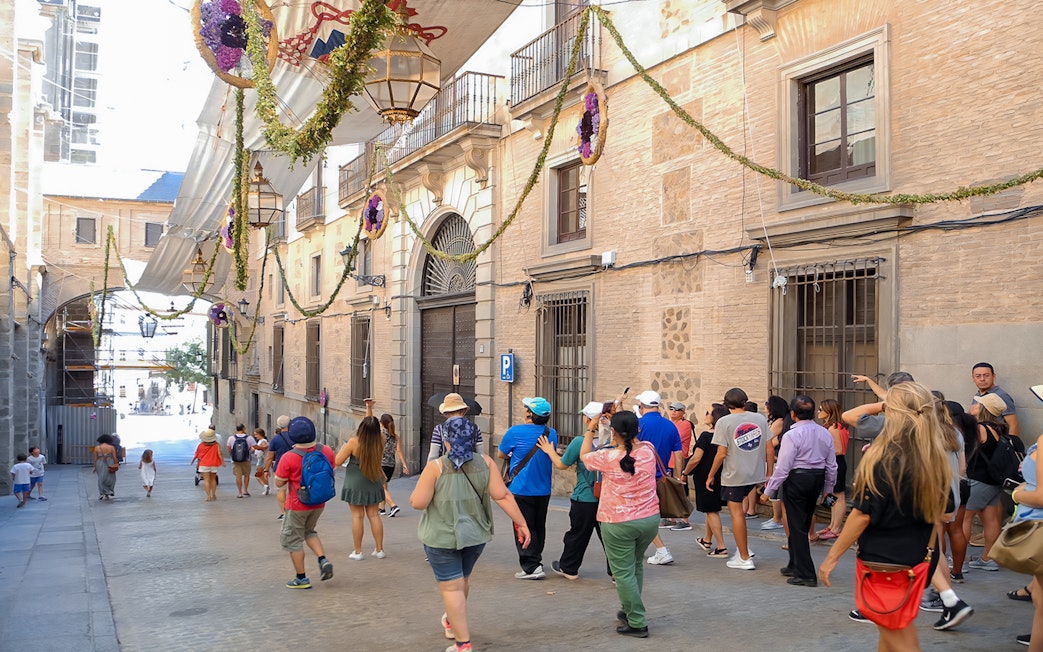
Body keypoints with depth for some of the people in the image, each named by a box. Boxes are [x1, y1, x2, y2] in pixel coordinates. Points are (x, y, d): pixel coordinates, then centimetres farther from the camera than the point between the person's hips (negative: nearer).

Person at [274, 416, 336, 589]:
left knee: (292, 539, 12)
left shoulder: (288, 458, -23)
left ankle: (301, 578, 17)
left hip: (297, 505, -5)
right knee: (309, 531, 28)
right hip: (319, 503, 5)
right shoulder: (326, 451, -10)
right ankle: (323, 560, 8)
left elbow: (279, 483, -13)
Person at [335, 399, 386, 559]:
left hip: (356, 484, -4)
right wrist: (369, 408, 17)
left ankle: (357, 552, 7)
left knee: (357, 516, 3)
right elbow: (372, 428, 13)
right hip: (373, 483, 4)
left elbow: (338, 461, -13)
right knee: (373, 514, 11)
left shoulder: (354, 442, -19)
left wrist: (343, 447, 3)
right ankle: (379, 549, 13)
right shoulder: (378, 443, -8)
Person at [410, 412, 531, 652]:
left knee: (451, 586, 4)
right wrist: (521, 524, -5)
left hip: (443, 536, -5)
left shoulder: (436, 467, -16)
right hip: (476, 534, 5)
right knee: (462, 579, 25)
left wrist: (421, 488, 6)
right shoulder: (485, 462, -7)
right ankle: (452, 622, 47)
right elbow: (502, 496, -10)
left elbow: (417, 502, -15)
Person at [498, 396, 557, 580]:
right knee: (539, 528, 16)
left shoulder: (515, 432, -13)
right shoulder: (552, 433, 0)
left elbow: (500, 455, 1)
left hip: (521, 489, -5)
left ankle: (532, 567, -6)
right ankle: (536, 562, 26)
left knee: (524, 529, 0)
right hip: (544, 489, 5)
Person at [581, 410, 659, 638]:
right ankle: (630, 611, 33)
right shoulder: (648, 451, -5)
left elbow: (584, 455, 6)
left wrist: (590, 430, 19)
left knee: (624, 572, 4)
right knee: (636, 564, 24)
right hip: (650, 519, 6)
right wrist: (622, 419, 28)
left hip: (618, 523, -5)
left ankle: (637, 623, 7)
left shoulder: (609, 457, -16)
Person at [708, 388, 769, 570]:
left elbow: (721, 454, -13)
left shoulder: (724, 422, -10)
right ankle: (743, 546, 21)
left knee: (736, 514, 4)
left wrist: (711, 475, -1)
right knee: (739, 512, 25)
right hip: (756, 474, 5)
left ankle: (744, 558, 8)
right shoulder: (760, 418, 2)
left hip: (734, 475, -5)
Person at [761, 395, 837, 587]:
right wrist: (827, 488, 24)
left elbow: (782, 467, -16)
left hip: (797, 479, -7)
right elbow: (831, 465, 11)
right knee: (803, 524, 19)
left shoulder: (792, 435, -16)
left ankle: (806, 575, -1)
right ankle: (795, 566, 33)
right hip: (818, 478, 7)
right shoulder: (824, 433, 4)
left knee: (797, 526, 0)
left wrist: (768, 491, -9)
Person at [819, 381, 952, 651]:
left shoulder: (884, 459, -21)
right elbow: (941, 512, 11)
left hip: (883, 560, -7)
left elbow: (863, 515, -19)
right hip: (918, 559, 7)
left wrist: (832, 557, -12)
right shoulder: (936, 460, -2)